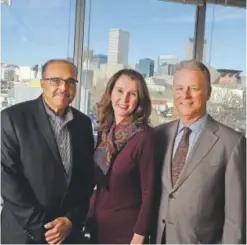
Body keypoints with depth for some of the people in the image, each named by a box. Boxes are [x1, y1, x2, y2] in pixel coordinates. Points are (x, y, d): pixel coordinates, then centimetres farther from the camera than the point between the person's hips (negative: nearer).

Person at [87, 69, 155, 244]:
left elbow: (148, 193, -16)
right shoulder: (104, 131, -1)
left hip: (126, 228, -6)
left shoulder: (143, 136, -19)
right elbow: (99, 183, 6)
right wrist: (89, 218, 7)